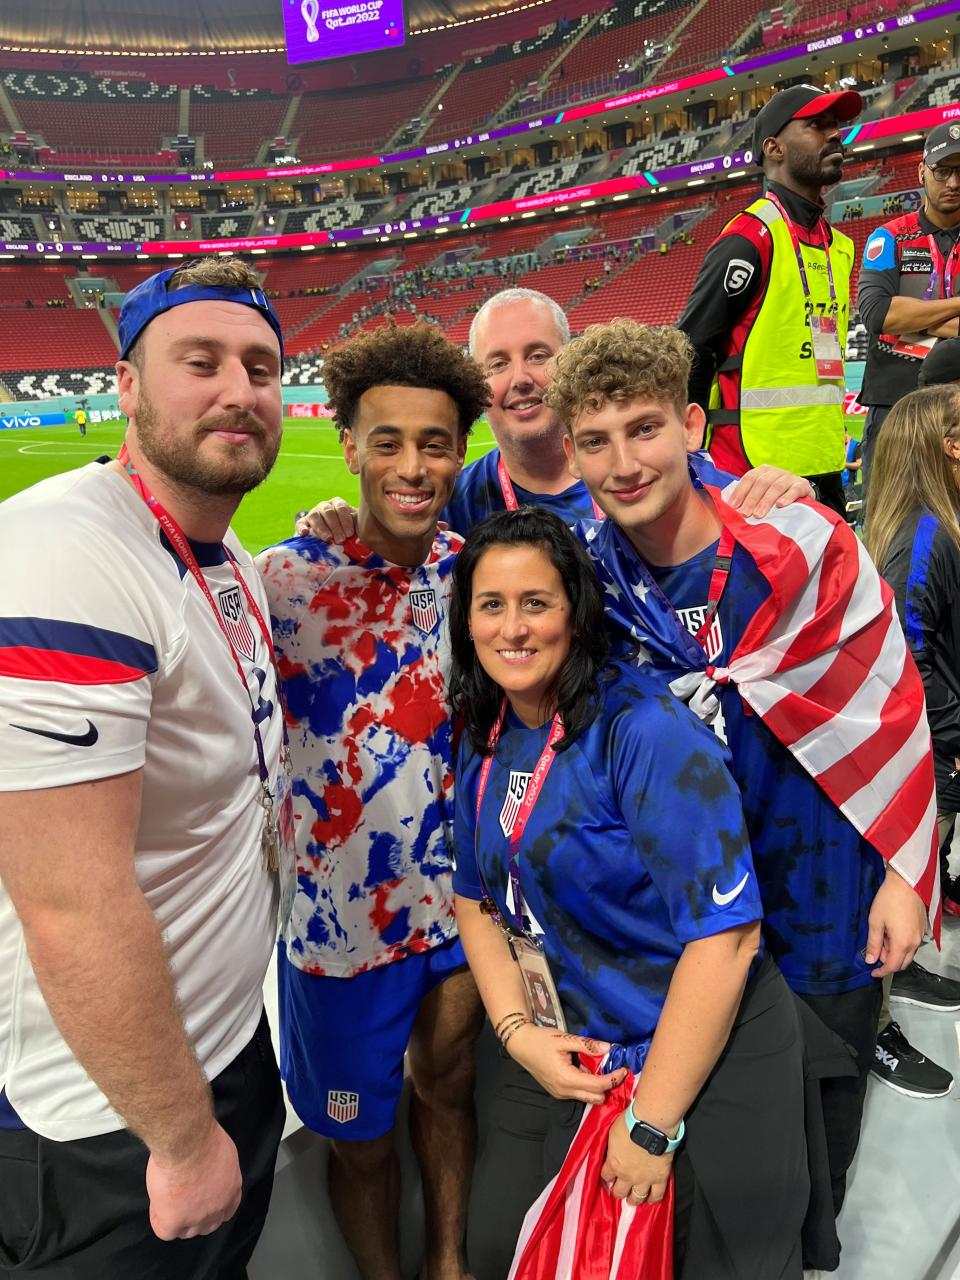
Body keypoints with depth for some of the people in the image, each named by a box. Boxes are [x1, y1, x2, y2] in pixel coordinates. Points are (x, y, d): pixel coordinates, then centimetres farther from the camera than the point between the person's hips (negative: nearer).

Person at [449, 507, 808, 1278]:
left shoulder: (646, 732, -23)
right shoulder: (485, 741, -2)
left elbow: (724, 932, -25)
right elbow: (478, 896, 8)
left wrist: (652, 1124, -19)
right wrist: (517, 1032, -6)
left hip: (706, 1063, -6)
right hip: (571, 1062, 6)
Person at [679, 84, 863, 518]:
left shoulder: (840, 246, 16)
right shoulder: (751, 238, -11)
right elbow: (689, 354, -14)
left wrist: (833, 443, 21)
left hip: (826, 468, 9)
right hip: (757, 470, -9)